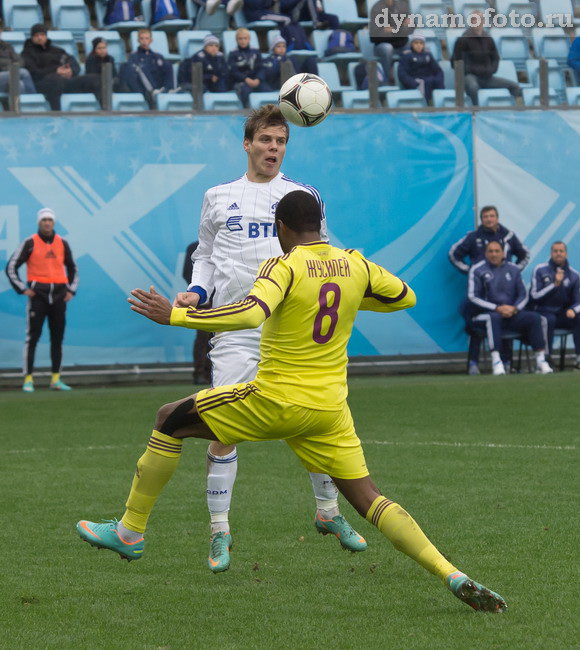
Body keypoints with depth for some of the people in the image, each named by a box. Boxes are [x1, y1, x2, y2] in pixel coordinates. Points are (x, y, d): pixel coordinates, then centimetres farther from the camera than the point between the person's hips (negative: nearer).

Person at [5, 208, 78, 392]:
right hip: (38, 294, -4)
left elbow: (72, 268, 22)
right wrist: (22, 289, -8)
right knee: (32, 337, -7)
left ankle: (56, 379, 12)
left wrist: (71, 290, 11)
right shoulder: (30, 243, -2)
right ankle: (28, 379, -6)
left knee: (58, 337, 6)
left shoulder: (62, 244, 10)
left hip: (59, 294, 4)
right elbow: (11, 267, -1)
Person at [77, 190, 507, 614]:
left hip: (275, 401, -5)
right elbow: (406, 296, 19)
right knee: (369, 500, 7)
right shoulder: (355, 266, 4)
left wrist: (174, 316, -26)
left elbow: (251, 314, -30)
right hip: (330, 409, 5)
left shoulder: (285, 267, -13)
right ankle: (454, 577, -10)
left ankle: (130, 532, 16)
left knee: (170, 421, 11)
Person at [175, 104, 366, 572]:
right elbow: (205, 255, 20)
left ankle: (329, 513, 23)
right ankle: (219, 531, 1)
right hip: (236, 328, 0)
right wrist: (197, 292, 3)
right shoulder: (218, 198, 12)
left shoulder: (304, 196, 9)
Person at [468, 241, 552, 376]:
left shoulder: (513, 269, 14)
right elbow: (473, 297, -5)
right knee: (494, 317, -38)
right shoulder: (477, 270, 2)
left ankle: (541, 360, -20)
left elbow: (523, 295, 13)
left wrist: (514, 308, -10)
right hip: (485, 314, -4)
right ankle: (496, 361, -42)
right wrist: (497, 308, -15)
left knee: (535, 318, -18)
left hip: (512, 313, 4)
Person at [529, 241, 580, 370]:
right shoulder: (540, 270, 1)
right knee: (549, 320, -36)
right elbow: (535, 295, -8)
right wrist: (555, 284, -17)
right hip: (543, 311, -3)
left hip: (564, 314, 3)